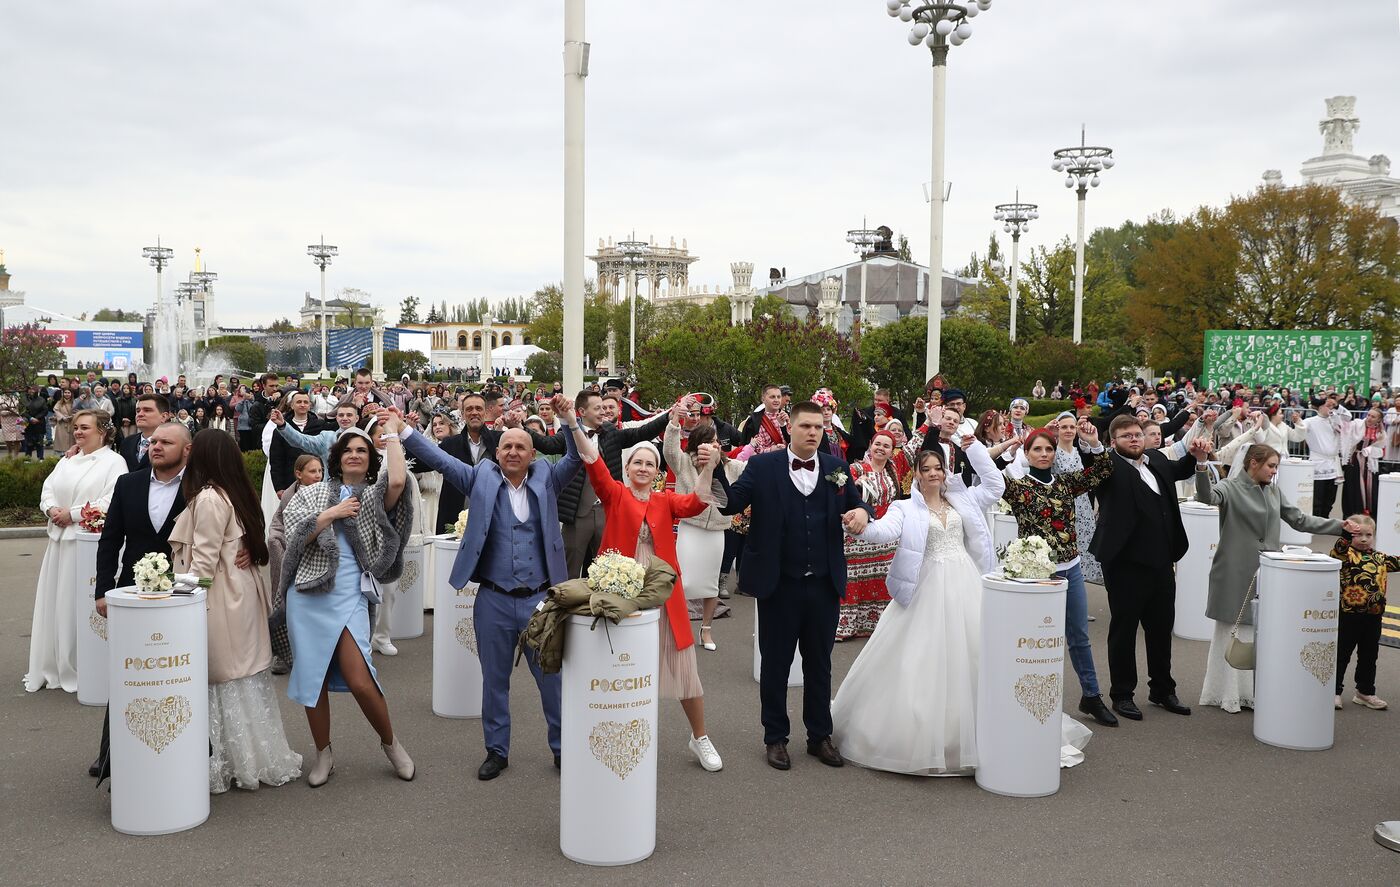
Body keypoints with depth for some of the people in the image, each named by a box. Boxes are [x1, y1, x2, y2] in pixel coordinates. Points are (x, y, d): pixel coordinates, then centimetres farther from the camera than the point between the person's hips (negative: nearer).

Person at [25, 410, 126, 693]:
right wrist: (52, 510, -9)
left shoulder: (113, 462, -6)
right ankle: (50, 668, 20)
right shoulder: (66, 461, 17)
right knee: (53, 603, 10)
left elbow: (110, 503, -16)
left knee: (79, 604, -2)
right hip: (60, 540, 7)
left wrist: (72, 514, -16)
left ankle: (82, 671, 9)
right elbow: (47, 490, 12)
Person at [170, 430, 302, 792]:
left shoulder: (209, 498, -14)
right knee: (247, 677, 13)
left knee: (223, 680, 0)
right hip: (242, 595, 9)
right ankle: (260, 758, 21)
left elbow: (203, 561, -16)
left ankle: (229, 766, 9)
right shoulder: (237, 495, 10)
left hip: (220, 600, -9)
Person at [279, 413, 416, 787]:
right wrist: (332, 513, -9)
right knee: (313, 677, 8)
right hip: (308, 594, 3)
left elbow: (397, 481, -18)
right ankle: (323, 754, 26)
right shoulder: (312, 493, 12)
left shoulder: (375, 495, 6)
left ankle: (390, 742, 12)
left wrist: (393, 434, -6)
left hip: (350, 595, -2)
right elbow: (295, 536, 0)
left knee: (359, 680, -13)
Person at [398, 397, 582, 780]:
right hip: (494, 601, 0)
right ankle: (497, 750, 27)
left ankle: (562, 747, 23)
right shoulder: (482, 478, 3)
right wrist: (403, 430, -8)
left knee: (552, 677, 8)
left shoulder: (546, 478, 5)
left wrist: (569, 419, -20)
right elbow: (439, 459, 0)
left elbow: (577, 457, -5)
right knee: (494, 680, 12)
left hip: (540, 598, 0)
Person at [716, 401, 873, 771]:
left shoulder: (836, 467, 5)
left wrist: (862, 511, -15)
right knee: (776, 663, 11)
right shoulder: (763, 466, -5)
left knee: (819, 664, 16)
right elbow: (730, 504, -14)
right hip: (779, 585, -3)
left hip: (824, 585, 3)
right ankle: (775, 737, 27)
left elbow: (855, 505, 9)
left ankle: (820, 736, 31)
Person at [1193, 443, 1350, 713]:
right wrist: (1201, 463, -44)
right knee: (1230, 632, 3)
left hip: (1265, 575, 6)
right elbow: (1206, 495, -28)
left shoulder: (1273, 492, 12)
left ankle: (1254, 694, 15)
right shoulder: (1230, 488, -7)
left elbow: (1299, 520, 16)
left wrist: (1341, 526, 11)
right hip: (1235, 576, -5)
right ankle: (1226, 693, 13)